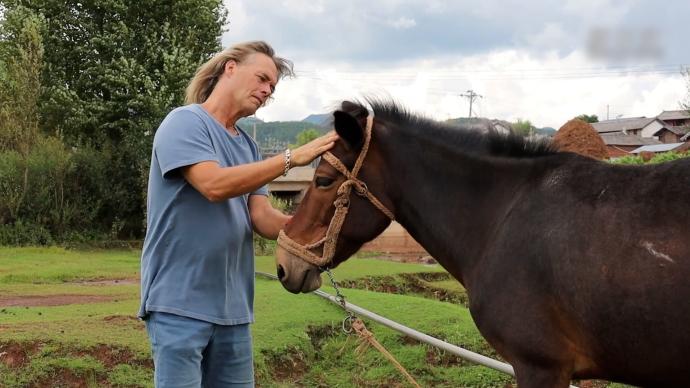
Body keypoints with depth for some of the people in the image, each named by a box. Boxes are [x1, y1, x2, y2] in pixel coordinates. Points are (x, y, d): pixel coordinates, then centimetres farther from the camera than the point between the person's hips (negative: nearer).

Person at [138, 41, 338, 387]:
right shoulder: (185, 122, -7)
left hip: (233, 306, 7)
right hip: (180, 303, -7)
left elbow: (263, 219, 4)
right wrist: (292, 158, -23)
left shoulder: (248, 146, 14)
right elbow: (214, 184, -22)